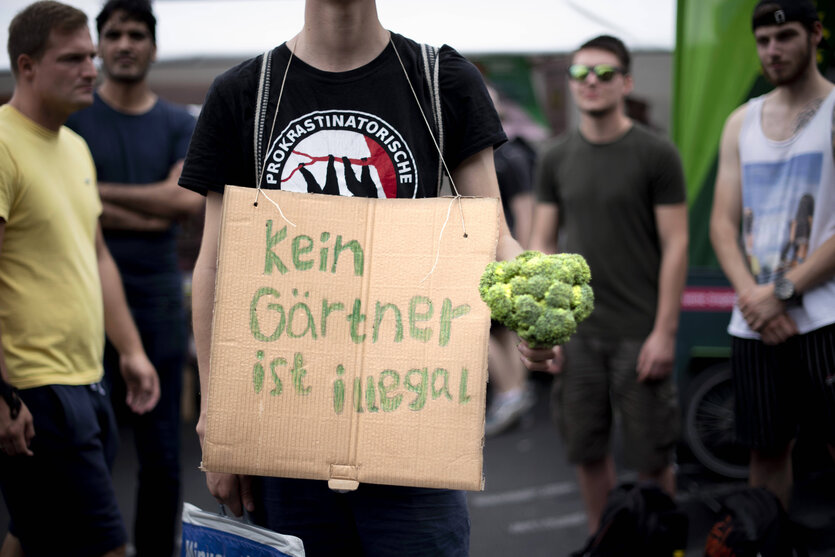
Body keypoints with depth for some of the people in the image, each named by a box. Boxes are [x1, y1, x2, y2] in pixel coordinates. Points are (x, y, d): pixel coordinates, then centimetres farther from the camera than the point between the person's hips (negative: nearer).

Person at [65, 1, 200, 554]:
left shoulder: (181, 125, 10)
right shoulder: (71, 116, 2)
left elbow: (189, 199, -7)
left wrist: (102, 192, -10)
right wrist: (154, 213, -8)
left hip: (160, 304, 3)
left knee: (163, 460, 7)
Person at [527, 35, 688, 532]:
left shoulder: (656, 154, -4)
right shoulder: (556, 159, 8)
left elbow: (676, 245, -6)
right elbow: (543, 242, 11)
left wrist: (665, 332, -11)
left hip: (639, 335, -4)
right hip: (576, 332, 4)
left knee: (651, 460, 1)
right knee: (587, 451, 9)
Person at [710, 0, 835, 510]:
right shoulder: (742, 123, 16)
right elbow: (723, 223, 12)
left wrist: (783, 291, -12)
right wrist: (751, 295, -6)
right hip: (753, 321, 5)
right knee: (766, 447, 9)